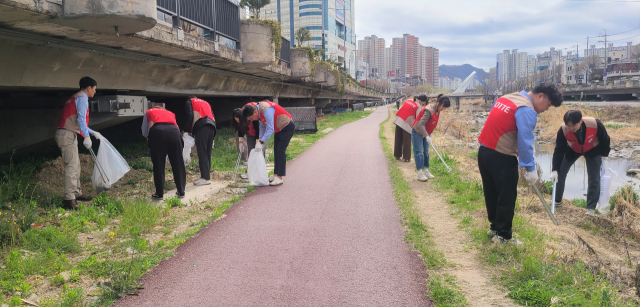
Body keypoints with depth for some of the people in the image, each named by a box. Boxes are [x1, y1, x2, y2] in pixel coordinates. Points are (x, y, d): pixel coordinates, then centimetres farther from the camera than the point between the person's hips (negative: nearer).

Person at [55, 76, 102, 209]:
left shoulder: (75, 98, 26)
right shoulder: (82, 98, -6)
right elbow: (81, 119, -18)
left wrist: (93, 132, 36)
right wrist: (86, 136, -20)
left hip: (68, 135, 11)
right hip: (67, 135, -11)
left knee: (75, 165, 15)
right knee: (71, 166, -13)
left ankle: (77, 193, 24)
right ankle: (69, 198, -15)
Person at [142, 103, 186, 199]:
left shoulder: (149, 112, 30)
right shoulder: (171, 113, 35)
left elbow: (144, 132, 23)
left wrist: (149, 139, 41)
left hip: (157, 131, -2)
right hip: (174, 131, 2)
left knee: (158, 165, 8)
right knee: (177, 163, 12)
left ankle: (159, 193, 12)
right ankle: (181, 191, 18)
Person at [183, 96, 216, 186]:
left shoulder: (189, 102, 18)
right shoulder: (206, 103, 34)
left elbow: (189, 116, 0)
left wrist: (186, 130, 3)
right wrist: (213, 136, 23)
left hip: (201, 128, -6)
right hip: (212, 127, 6)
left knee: (202, 153, -8)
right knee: (207, 154, 10)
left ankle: (205, 177, -12)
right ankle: (207, 176, 12)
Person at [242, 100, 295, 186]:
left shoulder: (267, 110, -33)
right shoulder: (259, 111, -3)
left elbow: (270, 129, -35)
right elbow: (263, 126, 10)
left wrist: (261, 142, -34)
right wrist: (260, 138, -2)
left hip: (287, 127, -10)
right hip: (279, 129, 10)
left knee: (280, 151, -12)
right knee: (276, 151, 9)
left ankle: (279, 178, -10)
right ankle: (276, 174, 16)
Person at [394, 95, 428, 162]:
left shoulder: (408, 101, 11)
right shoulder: (418, 107, -8)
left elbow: (401, 109, 15)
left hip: (398, 121, 7)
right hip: (406, 124, -7)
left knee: (398, 140, 14)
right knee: (407, 142, 3)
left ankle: (397, 155, 25)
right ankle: (406, 158, 7)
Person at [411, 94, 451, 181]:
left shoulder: (437, 110, -1)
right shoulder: (429, 110, -29)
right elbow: (421, 124, -33)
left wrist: (429, 134, 10)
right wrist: (427, 136, -37)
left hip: (425, 133, 9)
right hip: (418, 132, -8)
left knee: (426, 152, 10)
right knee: (419, 152, -6)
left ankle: (426, 170, 17)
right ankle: (420, 173, -4)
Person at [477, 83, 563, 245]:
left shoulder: (506, 98, 13)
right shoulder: (527, 111, -15)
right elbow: (525, 142, -18)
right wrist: (531, 169, -12)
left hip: (484, 152, 9)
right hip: (501, 158, -9)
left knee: (492, 193, 20)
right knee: (507, 197, 4)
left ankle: (495, 226, 33)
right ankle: (503, 236, 12)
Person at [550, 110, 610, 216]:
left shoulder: (595, 124, -37)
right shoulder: (563, 130, -34)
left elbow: (605, 140, -16)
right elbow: (559, 150, -26)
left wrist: (604, 155, -7)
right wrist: (555, 169, -31)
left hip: (593, 151, -1)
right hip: (573, 150, 1)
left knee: (594, 179, -7)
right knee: (560, 173, -2)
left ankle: (591, 208, 6)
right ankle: (557, 201, 18)